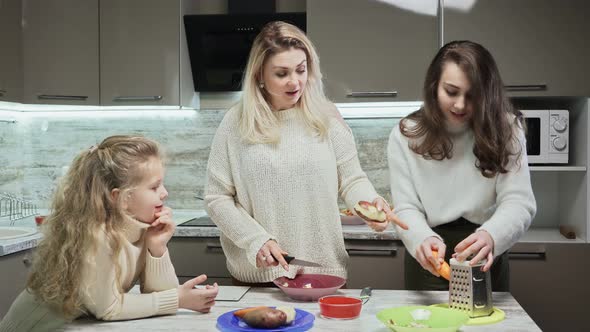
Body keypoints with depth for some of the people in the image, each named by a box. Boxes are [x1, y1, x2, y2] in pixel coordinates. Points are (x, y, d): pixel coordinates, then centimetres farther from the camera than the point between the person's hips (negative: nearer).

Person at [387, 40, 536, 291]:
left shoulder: (505, 129, -9)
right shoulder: (406, 135, -8)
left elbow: (519, 203, -17)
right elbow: (406, 208, -11)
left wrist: (490, 236, -39)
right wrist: (424, 240, -33)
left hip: (485, 261, 0)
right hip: (429, 262, 0)